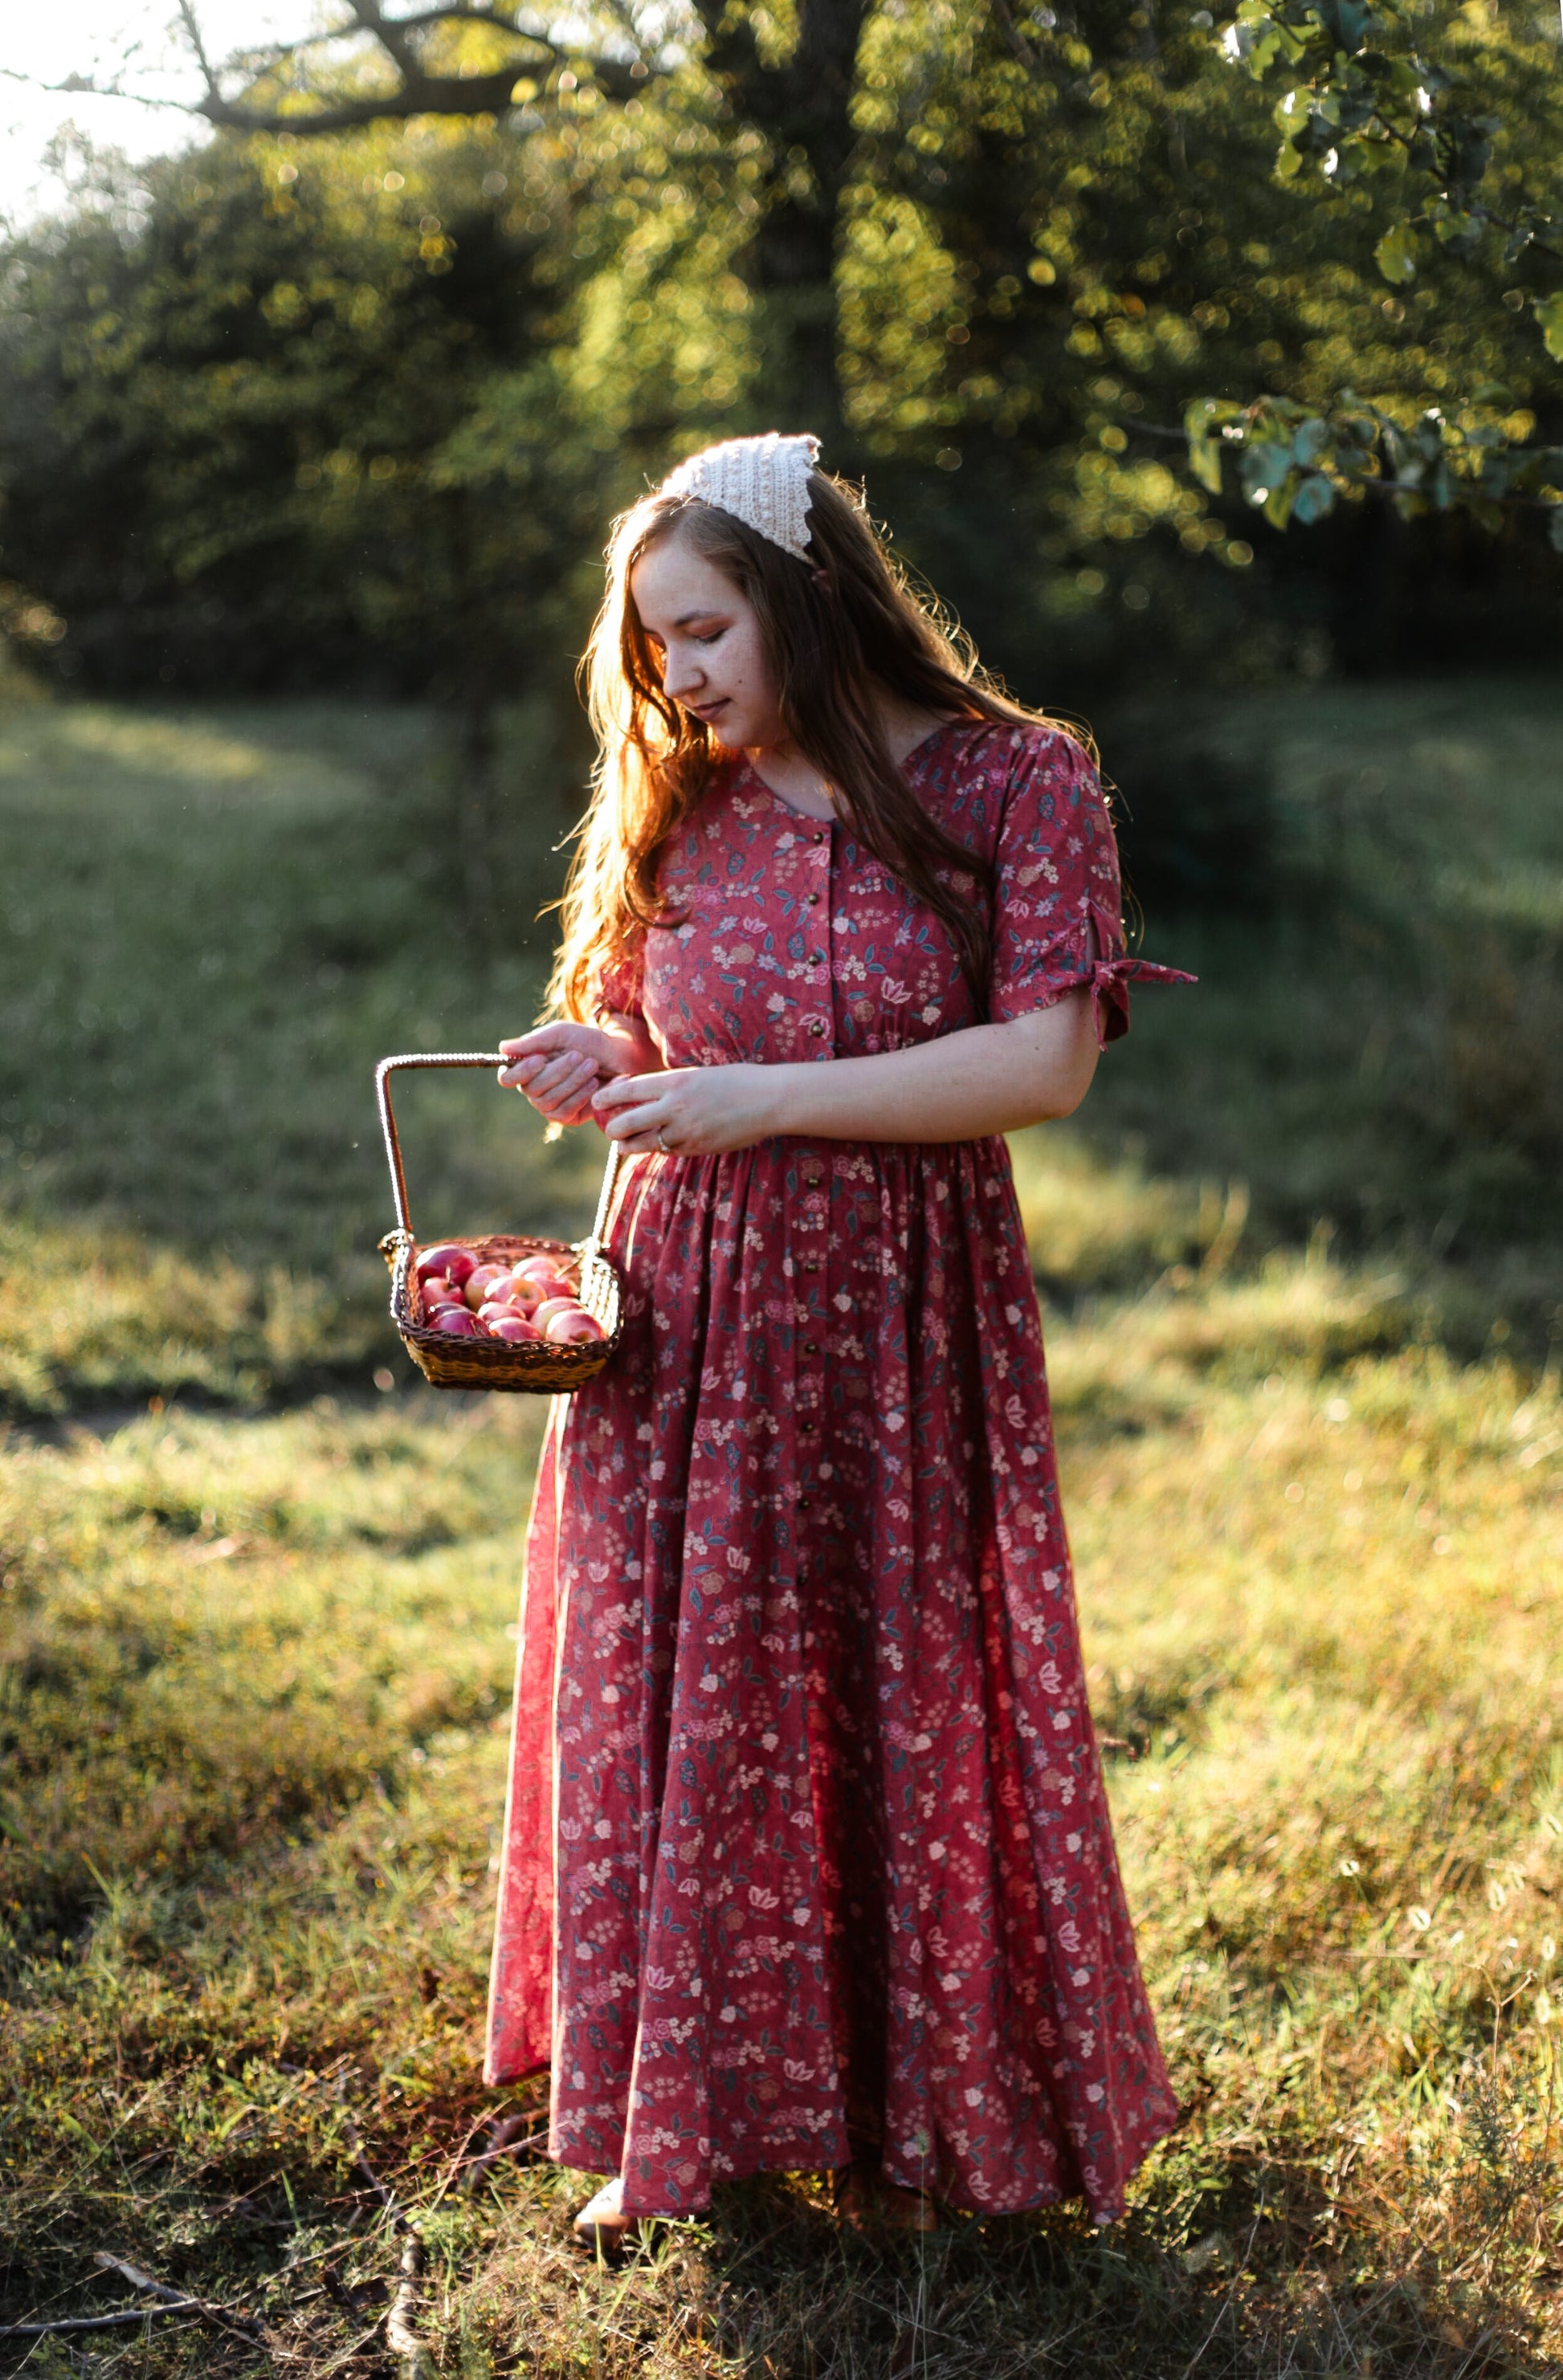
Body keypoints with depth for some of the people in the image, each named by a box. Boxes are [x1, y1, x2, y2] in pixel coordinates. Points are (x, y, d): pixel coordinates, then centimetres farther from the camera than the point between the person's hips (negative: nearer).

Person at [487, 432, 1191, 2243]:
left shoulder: (1020, 783, -5)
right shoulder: (674, 811, 8)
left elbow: (1048, 1062, -15)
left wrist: (767, 1099, -20)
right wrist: (597, 1069, -6)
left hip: (899, 1323, -3)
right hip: (681, 1314, 4)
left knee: (903, 1695, 6)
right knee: (665, 1700, 6)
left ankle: (914, 2114, 27)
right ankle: (673, 2116, 24)